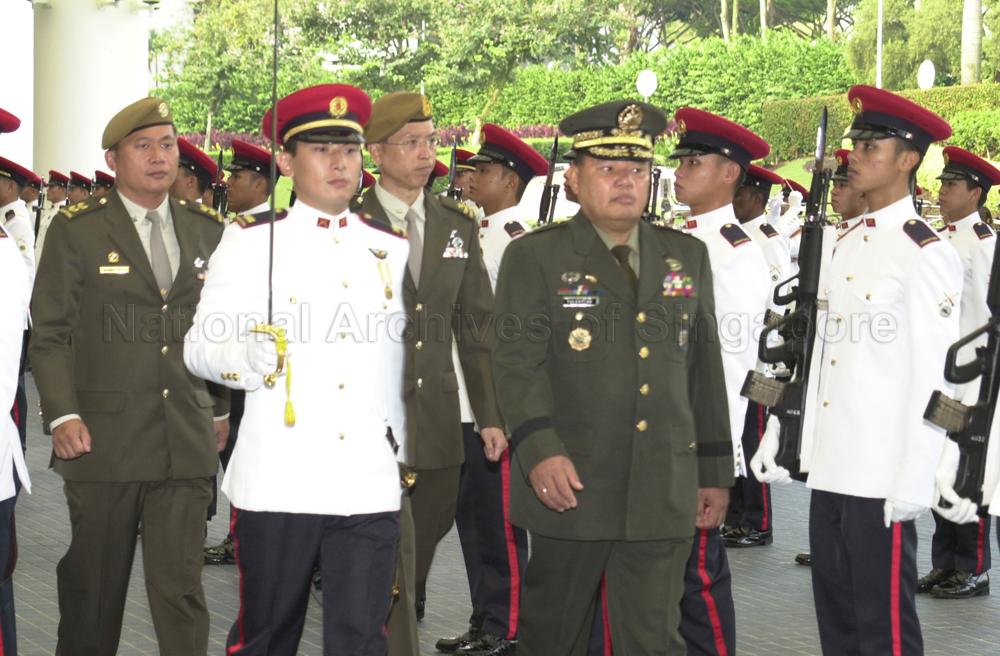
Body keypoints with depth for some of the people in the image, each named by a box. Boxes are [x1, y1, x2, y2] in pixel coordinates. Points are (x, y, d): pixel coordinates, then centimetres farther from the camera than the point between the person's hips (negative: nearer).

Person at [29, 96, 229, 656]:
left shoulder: (209, 231, 11)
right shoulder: (76, 230, 1)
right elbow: (51, 332, -2)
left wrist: (222, 410, 11)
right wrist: (63, 415, -12)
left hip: (188, 443, 2)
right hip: (104, 439, -2)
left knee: (181, 588, -2)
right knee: (93, 588, 8)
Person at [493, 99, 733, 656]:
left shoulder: (688, 257, 13)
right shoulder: (535, 257, 0)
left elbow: (705, 369, 15)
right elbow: (518, 364, -9)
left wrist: (716, 470, 13)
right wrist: (539, 451, -22)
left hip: (665, 494, 3)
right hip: (570, 486, -2)